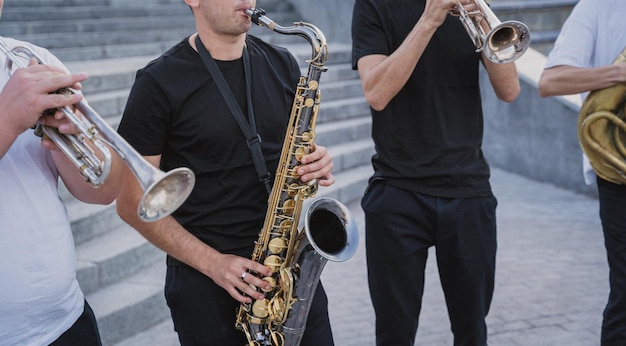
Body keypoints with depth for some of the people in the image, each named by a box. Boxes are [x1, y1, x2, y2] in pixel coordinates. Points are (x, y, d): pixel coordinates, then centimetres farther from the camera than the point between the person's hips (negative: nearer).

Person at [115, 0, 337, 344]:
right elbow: (132, 202, -9)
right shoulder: (159, 82, -10)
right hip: (205, 277, -4)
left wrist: (315, 165, -7)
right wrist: (212, 262, -17)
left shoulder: (281, 64, 4)